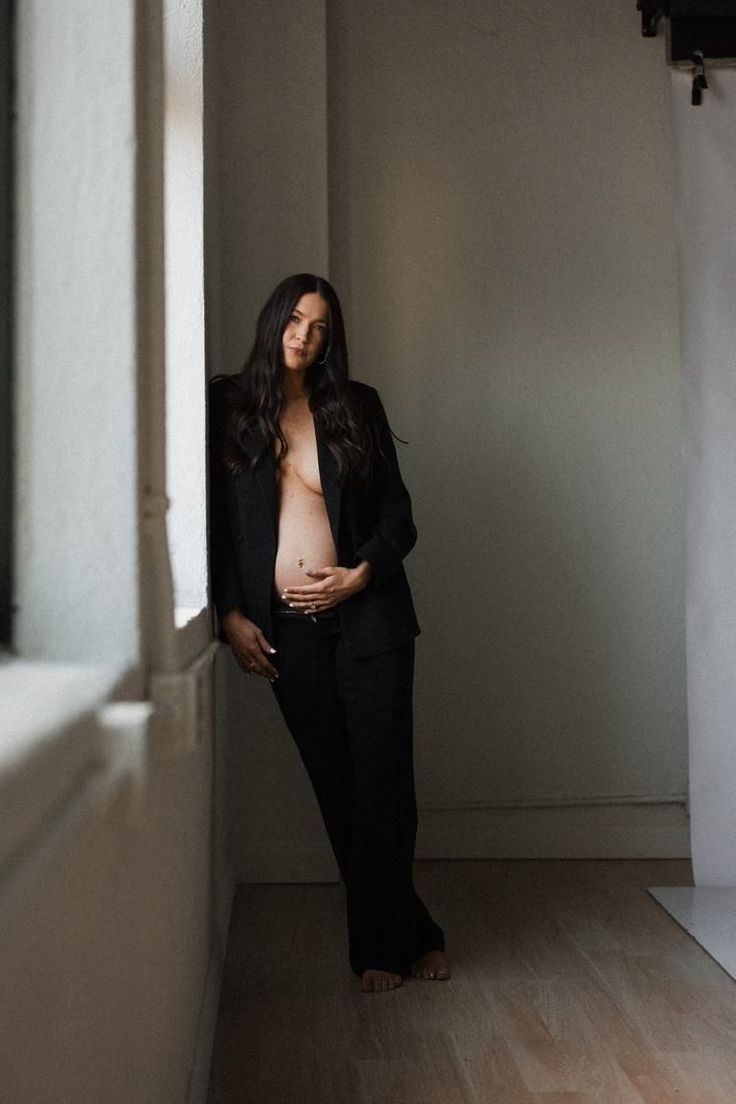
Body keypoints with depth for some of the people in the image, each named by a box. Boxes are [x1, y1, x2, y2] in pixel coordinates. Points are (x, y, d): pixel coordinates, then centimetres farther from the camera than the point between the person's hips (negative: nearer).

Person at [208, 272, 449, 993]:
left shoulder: (356, 407, 7)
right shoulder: (228, 407, 6)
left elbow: (398, 513, 7)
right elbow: (216, 521, 5)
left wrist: (363, 571, -9)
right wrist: (231, 614, -2)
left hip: (367, 617, 0)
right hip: (284, 629, 0)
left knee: (381, 779, -2)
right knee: (336, 786, 3)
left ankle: (381, 945, 13)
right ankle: (410, 934, 16)